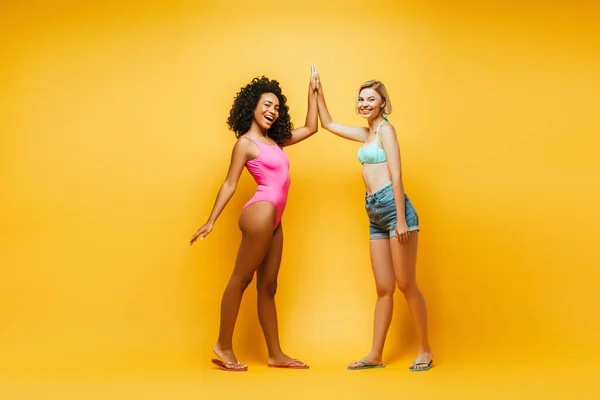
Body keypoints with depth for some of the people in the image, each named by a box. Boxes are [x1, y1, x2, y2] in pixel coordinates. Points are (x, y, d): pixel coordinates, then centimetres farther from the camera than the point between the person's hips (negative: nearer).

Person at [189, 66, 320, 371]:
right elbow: (229, 185, -6)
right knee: (241, 279, -4)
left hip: (274, 219, 8)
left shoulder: (274, 140, 18)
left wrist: (312, 92, 26)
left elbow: (310, 128, 26)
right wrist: (210, 221, -11)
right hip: (261, 213, -8)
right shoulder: (245, 143, -3)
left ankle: (276, 355, 13)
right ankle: (223, 347, 5)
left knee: (267, 286, 8)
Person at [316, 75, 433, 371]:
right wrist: (318, 92, 23)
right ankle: (375, 355, 13)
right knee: (384, 289, 9)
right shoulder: (365, 134, 19)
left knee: (406, 284, -3)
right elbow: (328, 124, 30)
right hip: (375, 215, 8)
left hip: (393, 207, -8)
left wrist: (401, 220, -18)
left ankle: (425, 351, 8)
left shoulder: (385, 129, -3)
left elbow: (396, 175, -12)